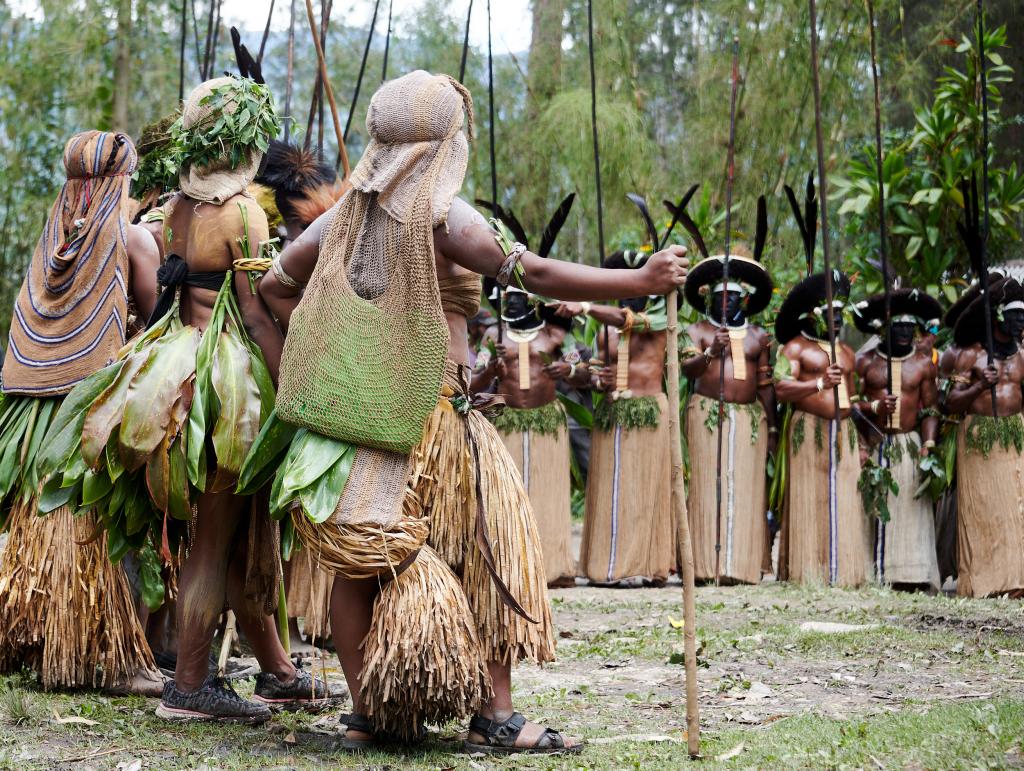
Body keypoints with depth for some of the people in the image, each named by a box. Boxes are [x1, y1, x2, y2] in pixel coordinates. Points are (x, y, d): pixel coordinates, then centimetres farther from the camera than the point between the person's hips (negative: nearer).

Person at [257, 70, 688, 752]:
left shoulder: (345, 216, 9)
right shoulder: (441, 216, -12)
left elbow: (275, 286, 19)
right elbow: (534, 273, -18)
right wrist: (642, 282, -17)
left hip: (350, 416, 6)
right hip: (429, 419, -6)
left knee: (362, 566, 11)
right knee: (486, 564, 3)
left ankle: (365, 714, 16)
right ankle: (496, 718, 3)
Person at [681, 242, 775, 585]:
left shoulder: (758, 337, 16)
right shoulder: (697, 331, 8)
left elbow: (766, 386, 15)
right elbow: (688, 369, -7)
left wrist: (772, 428, 11)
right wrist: (711, 352, -24)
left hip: (750, 417, 3)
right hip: (708, 414, -3)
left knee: (746, 489, -3)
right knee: (709, 486, -8)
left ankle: (741, 565, -3)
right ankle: (707, 565, -10)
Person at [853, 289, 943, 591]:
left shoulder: (924, 364, 8)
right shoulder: (865, 362, 6)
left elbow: (930, 409, 6)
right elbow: (851, 403, 4)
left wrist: (928, 446, -7)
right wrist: (875, 407, -14)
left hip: (909, 446, 0)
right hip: (873, 448, 0)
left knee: (910, 514, -6)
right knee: (872, 512, -4)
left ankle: (910, 579, -7)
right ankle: (872, 576, -2)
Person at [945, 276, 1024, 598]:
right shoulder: (971, 355, 1)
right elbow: (952, 403, -4)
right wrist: (980, 386, -17)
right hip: (979, 435, -3)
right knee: (983, 508, -5)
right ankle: (984, 582, -3)